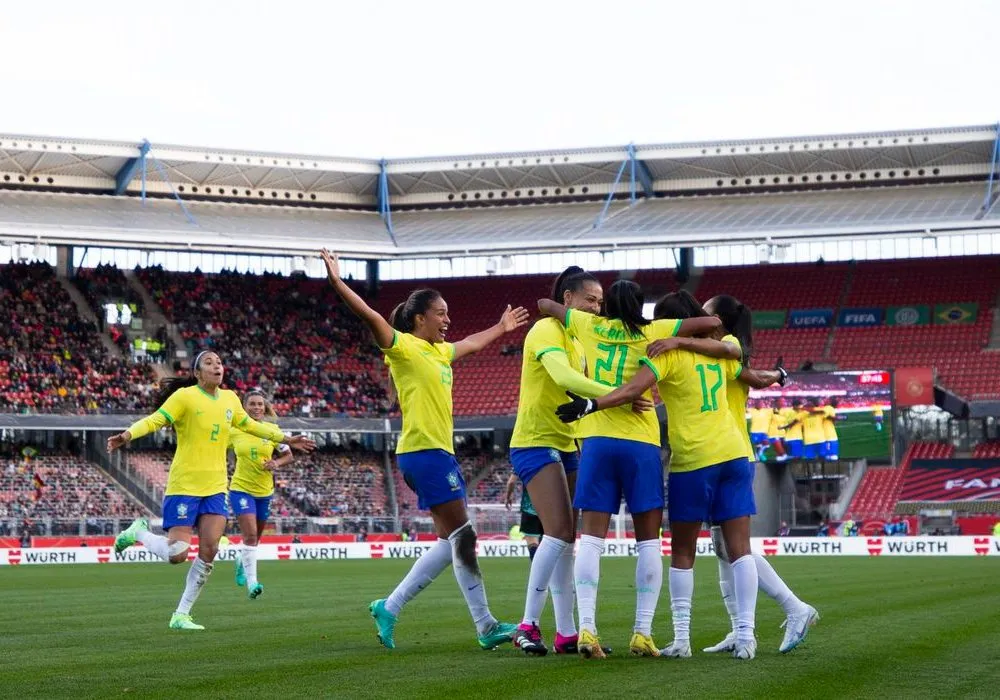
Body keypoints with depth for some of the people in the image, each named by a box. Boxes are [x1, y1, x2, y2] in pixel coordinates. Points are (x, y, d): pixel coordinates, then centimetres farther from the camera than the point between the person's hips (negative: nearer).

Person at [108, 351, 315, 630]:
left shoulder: (230, 399, 9)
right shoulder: (185, 397, -10)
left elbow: (249, 425, 27)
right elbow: (154, 420, -19)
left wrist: (285, 439, 31)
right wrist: (128, 435, -38)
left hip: (215, 488, 6)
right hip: (184, 486, -6)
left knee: (209, 552, -4)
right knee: (177, 553, -11)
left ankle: (181, 615, 9)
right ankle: (138, 533, 20)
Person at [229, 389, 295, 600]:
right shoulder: (234, 432, -5)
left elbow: (289, 456, 6)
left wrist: (277, 463, -14)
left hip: (264, 491, 3)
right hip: (241, 488, -3)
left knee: (254, 537, 18)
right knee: (250, 535, -18)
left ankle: (241, 563, 49)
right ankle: (251, 583, -18)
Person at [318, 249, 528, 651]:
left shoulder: (440, 351, 19)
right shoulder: (403, 347, -6)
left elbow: (472, 344, 40)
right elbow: (370, 317, -19)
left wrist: (501, 328, 53)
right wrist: (336, 282, -28)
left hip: (439, 452, 10)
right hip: (423, 451, -10)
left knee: (452, 541, 8)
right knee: (462, 536, -8)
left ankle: (389, 608, 13)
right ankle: (485, 626, -5)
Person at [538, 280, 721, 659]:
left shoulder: (589, 326, 10)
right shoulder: (653, 331, 4)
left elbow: (544, 305, 24)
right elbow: (712, 322, 0)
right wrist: (692, 342, 18)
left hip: (597, 440, 2)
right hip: (641, 443, -2)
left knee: (591, 538, 0)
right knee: (648, 542, 5)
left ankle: (586, 628, -12)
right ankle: (642, 633, -1)